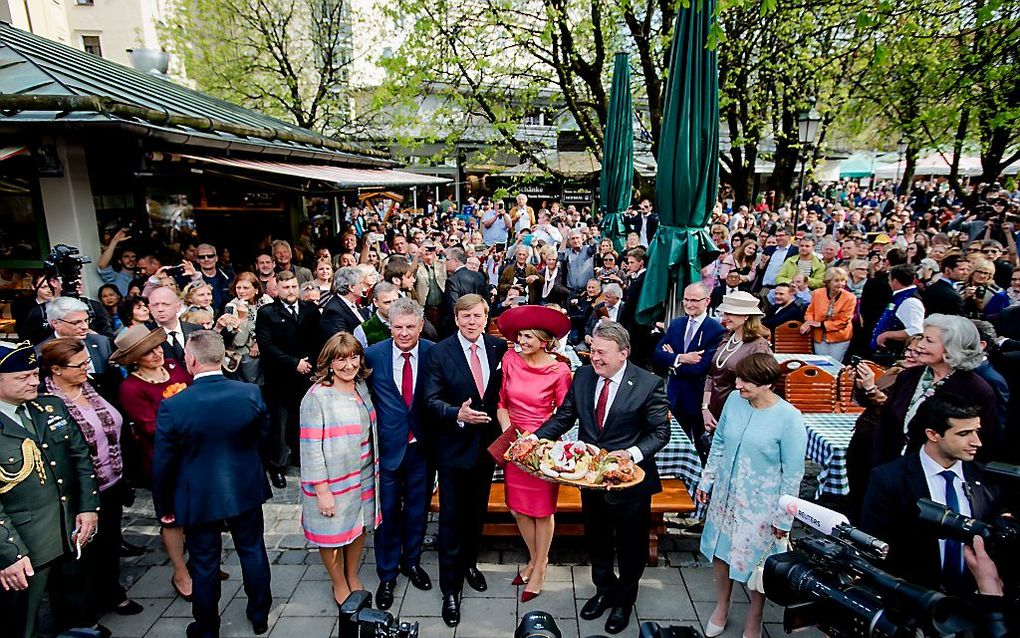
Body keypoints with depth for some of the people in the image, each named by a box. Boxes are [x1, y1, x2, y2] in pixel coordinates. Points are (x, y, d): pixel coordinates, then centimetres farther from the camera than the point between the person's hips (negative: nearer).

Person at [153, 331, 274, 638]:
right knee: (253, 552, 20)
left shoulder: (172, 406, -21)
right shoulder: (251, 393, -16)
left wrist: (163, 505, 5)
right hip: (246, 491, 2)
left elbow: (163, 463, -10)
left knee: (204, 564, 16)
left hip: (199, 499, -2)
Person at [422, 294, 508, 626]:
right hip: (454, 446, -3)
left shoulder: (499, 347, -3)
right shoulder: (440, 353, -11)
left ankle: (469, 562, 45)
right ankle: (450, 588, 22)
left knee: (477, 511, 21)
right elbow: (432, 400, -13)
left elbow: (504, 390, 5)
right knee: (451, 517, 7)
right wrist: (458, 414, -30)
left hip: (487, 442, 3)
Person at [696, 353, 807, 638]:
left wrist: (783, 518, -8)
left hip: (760, 505, -4)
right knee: (720, 550, 18)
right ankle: (721, 607, 45)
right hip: (724, 495, 4)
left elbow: (793, 473, -13)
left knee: (756, 561, 13)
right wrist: (706, 480, 9)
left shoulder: (789, 418, -21)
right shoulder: (734, 400, -9)